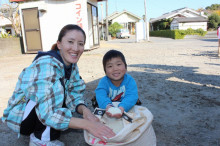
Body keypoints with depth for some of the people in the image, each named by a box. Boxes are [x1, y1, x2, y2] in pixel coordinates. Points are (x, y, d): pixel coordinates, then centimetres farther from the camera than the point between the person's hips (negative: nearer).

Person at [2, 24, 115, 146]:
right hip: (19, 116, -8)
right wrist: (87, 124, -40)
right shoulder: (46, 65, -30)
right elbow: (46, 113, -37)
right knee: (56, 85, -29)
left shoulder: (71, 65, -6)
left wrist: (84, 110, -28)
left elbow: (73, 97, -6)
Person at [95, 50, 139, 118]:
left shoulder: (129, 80, -13)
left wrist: (122, 108, -45)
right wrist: (108, 106, -46)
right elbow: (101, 95, -26)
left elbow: (131, 96, -26)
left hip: (126, 109, 0)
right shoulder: (104, 81, -11)